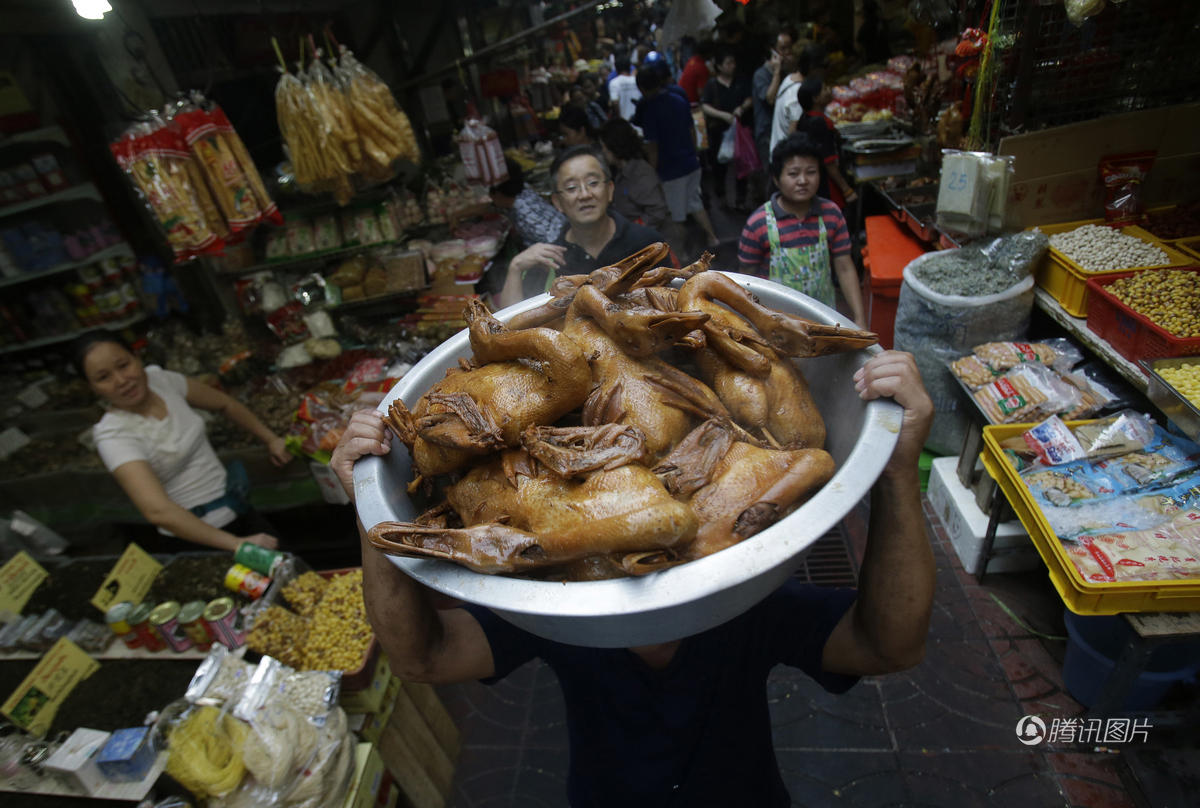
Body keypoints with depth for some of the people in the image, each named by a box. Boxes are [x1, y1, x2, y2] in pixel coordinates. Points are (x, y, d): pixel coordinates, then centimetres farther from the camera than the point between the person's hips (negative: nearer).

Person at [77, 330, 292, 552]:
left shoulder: (160, 379, -6)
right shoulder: (113, 436, -22)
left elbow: (225, 404, 12)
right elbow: (157, 511, -33)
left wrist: (270, 439, 8)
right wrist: (237, 544, -39)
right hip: (196, 537, -6)